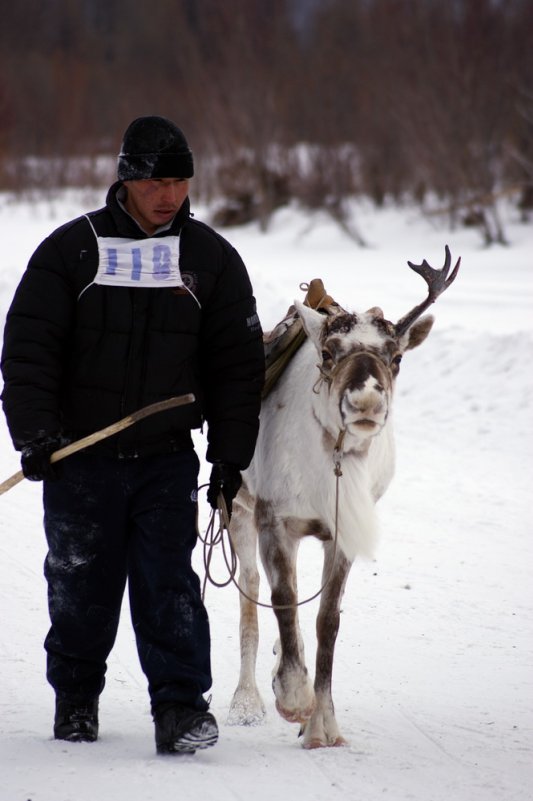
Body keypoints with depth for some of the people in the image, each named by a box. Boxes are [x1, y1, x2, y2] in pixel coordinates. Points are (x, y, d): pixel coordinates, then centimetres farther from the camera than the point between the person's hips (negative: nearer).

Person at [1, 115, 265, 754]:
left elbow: (237, 363, 8)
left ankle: (180, 707, -8)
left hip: (168, 459, 0)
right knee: (81, 585, 8)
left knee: (168, 583, -9)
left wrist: (230, 455, 3)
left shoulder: (211, 258, 4)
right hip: (81, 457, 0)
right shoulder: (70, 250, -2)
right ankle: (75, 700, 26)